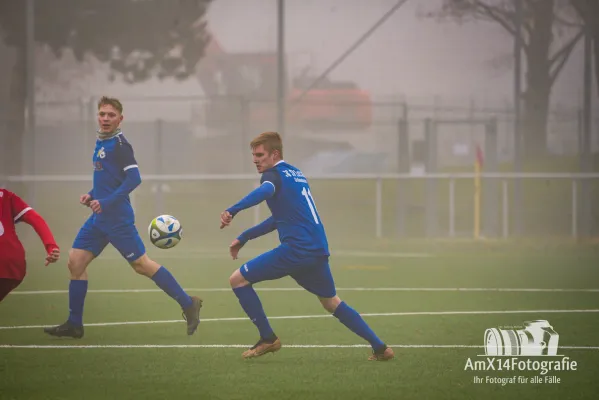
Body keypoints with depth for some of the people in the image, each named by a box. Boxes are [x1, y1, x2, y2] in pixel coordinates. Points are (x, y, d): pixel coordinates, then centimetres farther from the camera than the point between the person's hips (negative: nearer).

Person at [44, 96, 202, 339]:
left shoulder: (119, 144, -11)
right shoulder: (101, 143, 15)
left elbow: (133, 178, -19)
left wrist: (107, 202, -23)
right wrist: (92, 195, 10)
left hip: (117, 218, -9)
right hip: (99, 218, 9)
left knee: (141, 264, -6)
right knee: (75, 262, 4)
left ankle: (188, 304, 3)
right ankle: (74, 324, 9)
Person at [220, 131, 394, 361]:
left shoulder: (274, 175, -2)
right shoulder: (296, 174, 24)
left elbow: (265, 191, -29)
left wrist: (233, 210, -41)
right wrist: (244, 237, 33)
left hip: (296, 249, -8)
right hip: (319, 250, 8)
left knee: (238, 280, 1)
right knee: (332, 303, 25)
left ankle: (268, 339, 1)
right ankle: (380, 348, 19)